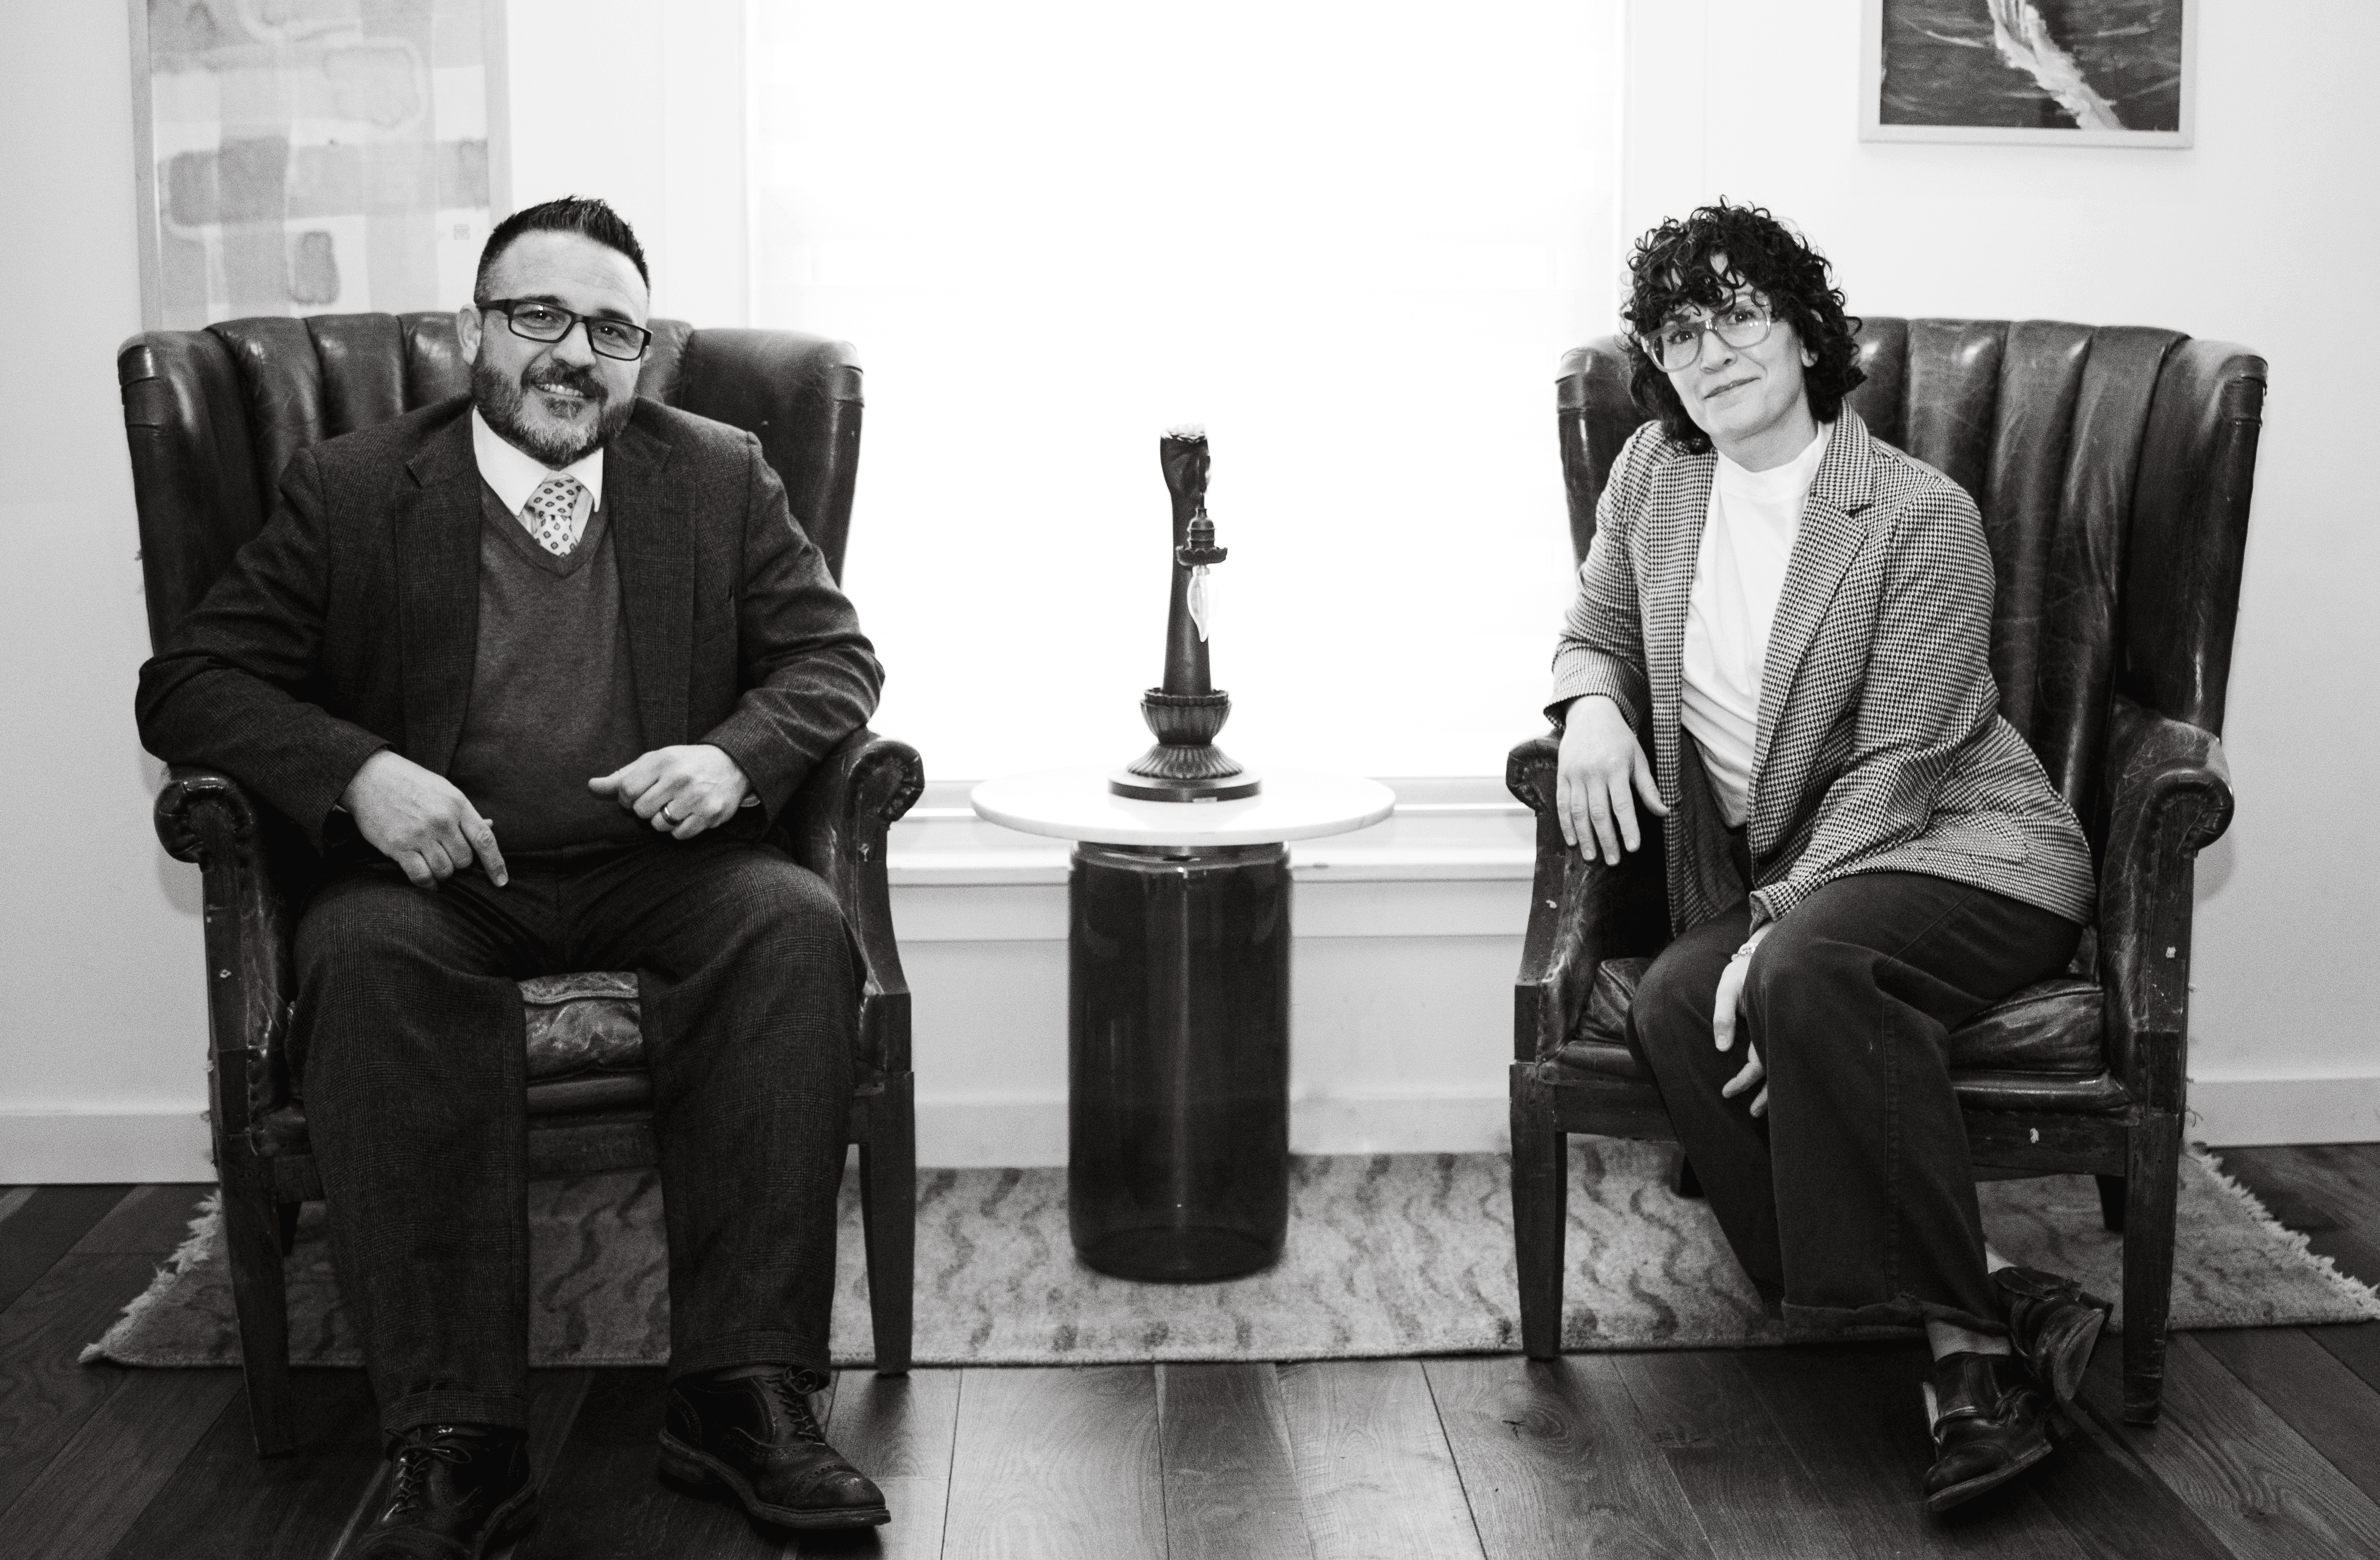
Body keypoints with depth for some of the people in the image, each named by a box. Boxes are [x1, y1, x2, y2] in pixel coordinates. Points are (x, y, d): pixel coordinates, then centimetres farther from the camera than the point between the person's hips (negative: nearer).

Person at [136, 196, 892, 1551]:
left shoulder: (720, 477, 10)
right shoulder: (351, 491, 5)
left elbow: (835, 654, 8)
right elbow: (189, 682, 2)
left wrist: (735, 755, -15)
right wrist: (358, 773, -17)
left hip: (656, 866, 1)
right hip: (436, 873, -1)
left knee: (795, 923, -30)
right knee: (367, 956, -34)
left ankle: (743, 1393, -27)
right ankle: (456, 1444, -32)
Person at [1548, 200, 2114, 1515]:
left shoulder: (1919, 515, -12)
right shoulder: (1654, 474, 6)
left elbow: (1897, 765, -15)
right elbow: (1594, 635, 21)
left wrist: (1780, 933, -24)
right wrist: (1591, 706, -4)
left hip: (1964, 853, -5)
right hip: (1764, 878, 6)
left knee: (1811, 968, -38)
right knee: (1673, 1011, -28)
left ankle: (1967, 1333, -24)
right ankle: (1991, 1313, -24)